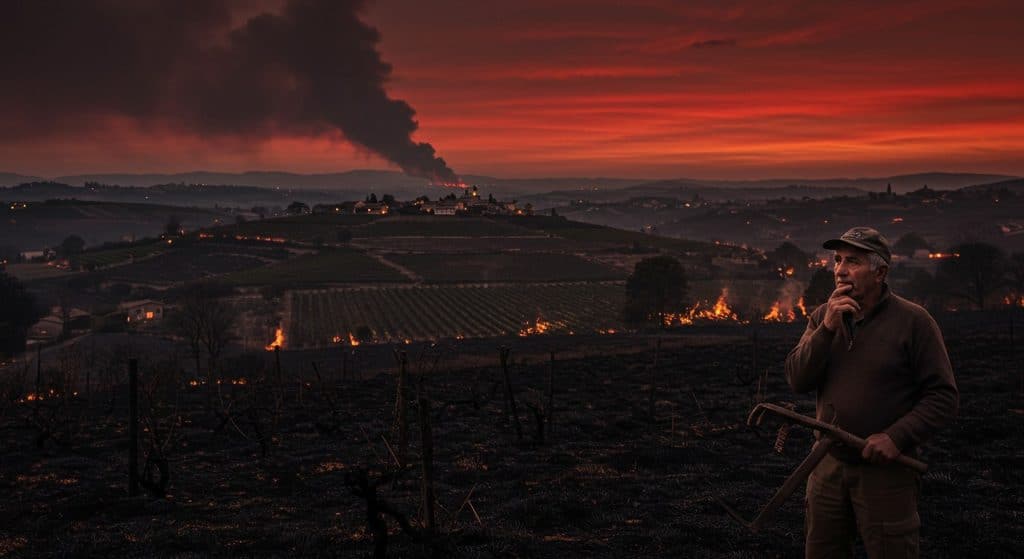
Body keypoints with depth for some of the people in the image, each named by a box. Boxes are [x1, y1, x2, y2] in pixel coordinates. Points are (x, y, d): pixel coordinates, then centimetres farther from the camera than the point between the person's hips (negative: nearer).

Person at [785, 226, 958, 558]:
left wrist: (897, 437, -21)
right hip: (828, 466, 5)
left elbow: (944, 397, -9)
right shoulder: (822, 317, 4)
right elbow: (797, 381, -6)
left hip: (886, 471, -4)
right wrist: (828, 328, -17)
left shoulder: (913, 321, -10)